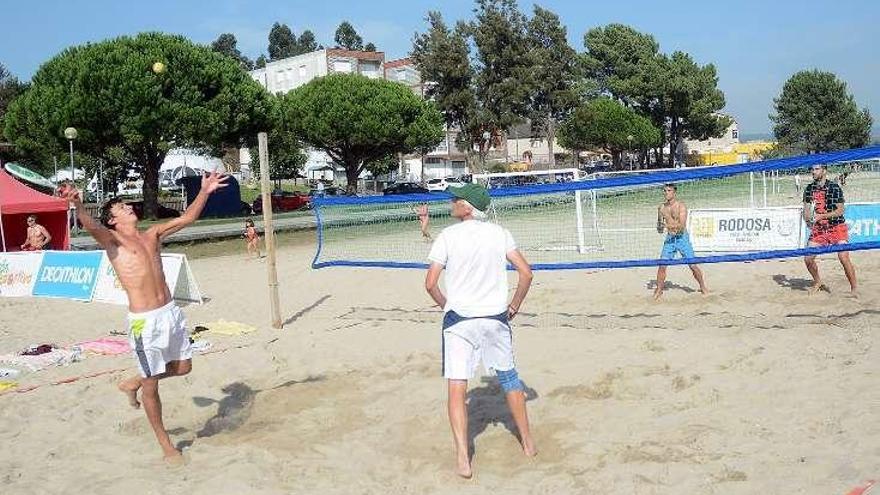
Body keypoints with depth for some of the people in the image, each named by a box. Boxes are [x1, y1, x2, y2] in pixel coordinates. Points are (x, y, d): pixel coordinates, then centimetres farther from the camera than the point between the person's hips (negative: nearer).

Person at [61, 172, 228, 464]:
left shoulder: (152, 235, 14)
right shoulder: (112, 239, -4)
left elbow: (187, 219, 17)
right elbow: (90, 225, -25)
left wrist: (204, 192, 9)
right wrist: (77, 205, -45)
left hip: (171, 311, 6)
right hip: (144, 320, -6)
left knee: (183, 367, 19)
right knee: (152, 386, 4)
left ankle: (133, 383, 41)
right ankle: (166, 445, 19)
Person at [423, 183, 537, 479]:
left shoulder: (448, 236, -7)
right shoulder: (499, 234, 2)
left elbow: (431, 283, -9)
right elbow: (526, 273, -2)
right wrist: (514, 307, 10)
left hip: (459, 320, -3)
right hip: (496, 318, 3)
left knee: (457, 386, -1)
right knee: (509, 378, 19)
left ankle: (462, 459, -8)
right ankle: (528, 443, 30)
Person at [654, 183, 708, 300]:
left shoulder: (681, 206, -9)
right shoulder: (661, 207, 5)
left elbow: (682, 225, -20)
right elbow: (659, 228, 14)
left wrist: (669, 225, -32)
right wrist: (660, 227, -9)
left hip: (682, 238, -3)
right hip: (669, 239, 3)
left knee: (692, 265, -1)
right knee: (662, 265, -5)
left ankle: (703, 287, 17)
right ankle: (659, 289, 7)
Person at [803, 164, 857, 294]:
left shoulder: (834, 188, -10)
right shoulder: (809, 189, 3)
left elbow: (840, 211, -12)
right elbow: (806, 209, 5)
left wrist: (821, 216, -24)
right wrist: (808, 220, -17)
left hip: (837, 227, -5)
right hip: (818, 229, 5)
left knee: (844, 258, -16)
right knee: (808, 258, -1)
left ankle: (854, 288, -3)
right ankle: (817, 283, 24)